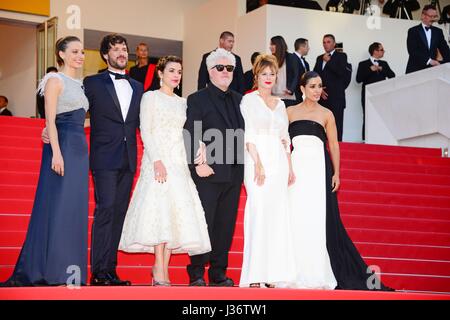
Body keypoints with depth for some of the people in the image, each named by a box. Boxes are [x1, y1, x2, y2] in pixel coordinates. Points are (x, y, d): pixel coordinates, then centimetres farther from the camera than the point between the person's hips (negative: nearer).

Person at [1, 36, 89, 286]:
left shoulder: (79, 85, 20)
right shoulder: (55, 80, -2)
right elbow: (50, 119, -10)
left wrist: (83, 154, 14)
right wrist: (56, 152, -19)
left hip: (79, 148, 8)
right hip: (62, 145, -8)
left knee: (74, 209, 6)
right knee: (56, 206, -9)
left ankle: (70, 271, 8)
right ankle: (50, 272, -6)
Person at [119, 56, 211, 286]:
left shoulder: (182, 102, 18)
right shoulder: (150, 98, 2)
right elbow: (145, 131, -7)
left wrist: (185, 165, 9)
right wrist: (157, 160, -17)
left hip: (178, 163, 6)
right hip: (158, 160, -6)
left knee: (176, 213, -1)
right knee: (160, 210, -14)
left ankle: (163, 269, 1)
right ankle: (159, 271, -16)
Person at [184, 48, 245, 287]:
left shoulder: (239, 100, 16)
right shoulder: (197, 100, 0)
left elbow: (243, 134, 18)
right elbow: (190, 137, -8)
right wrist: (197, 164, -16)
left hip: (233, 174, 5)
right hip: (208, 173, -5)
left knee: (226, 225, 7)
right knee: (204, 223, -3)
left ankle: (218, 273, 13)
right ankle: (196, 274, 4)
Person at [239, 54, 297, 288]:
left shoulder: (280, 104, 18)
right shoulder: (249, 100, 1)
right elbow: (249, 134, -7)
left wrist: (289, 168, 11)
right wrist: (258, 163, -16)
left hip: (279, 162, 6)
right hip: (258, 160, -6)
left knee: (278, 215, 2)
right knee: (259, 213, -12)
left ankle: (273, 274, 5)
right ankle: (255, 276, -12)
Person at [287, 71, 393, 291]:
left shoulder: (326, 114, 10)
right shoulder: (291, 112, 11)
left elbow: (334, 145, 9)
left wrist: (336, 173, -1)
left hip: (319, 167, -1)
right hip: (297, 165, 1)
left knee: (318, 218, -5)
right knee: (297, 218, -4)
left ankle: (319, 275, -3)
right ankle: (299, 274, 2)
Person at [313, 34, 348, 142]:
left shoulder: (341, 56, 5)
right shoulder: (319, 58, 20)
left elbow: (342, 72, -11)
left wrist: (329, 61, -7)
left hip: (336, 98, -5)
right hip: (322, 97, 5)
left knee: (336, 126, -9)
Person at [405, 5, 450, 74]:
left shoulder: (438, 31, 16)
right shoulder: (413, 31, 2)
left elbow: (444, 50, 8)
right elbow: (412, 50, -11)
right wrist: (429, 60, -22)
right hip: (415, 70, -3)